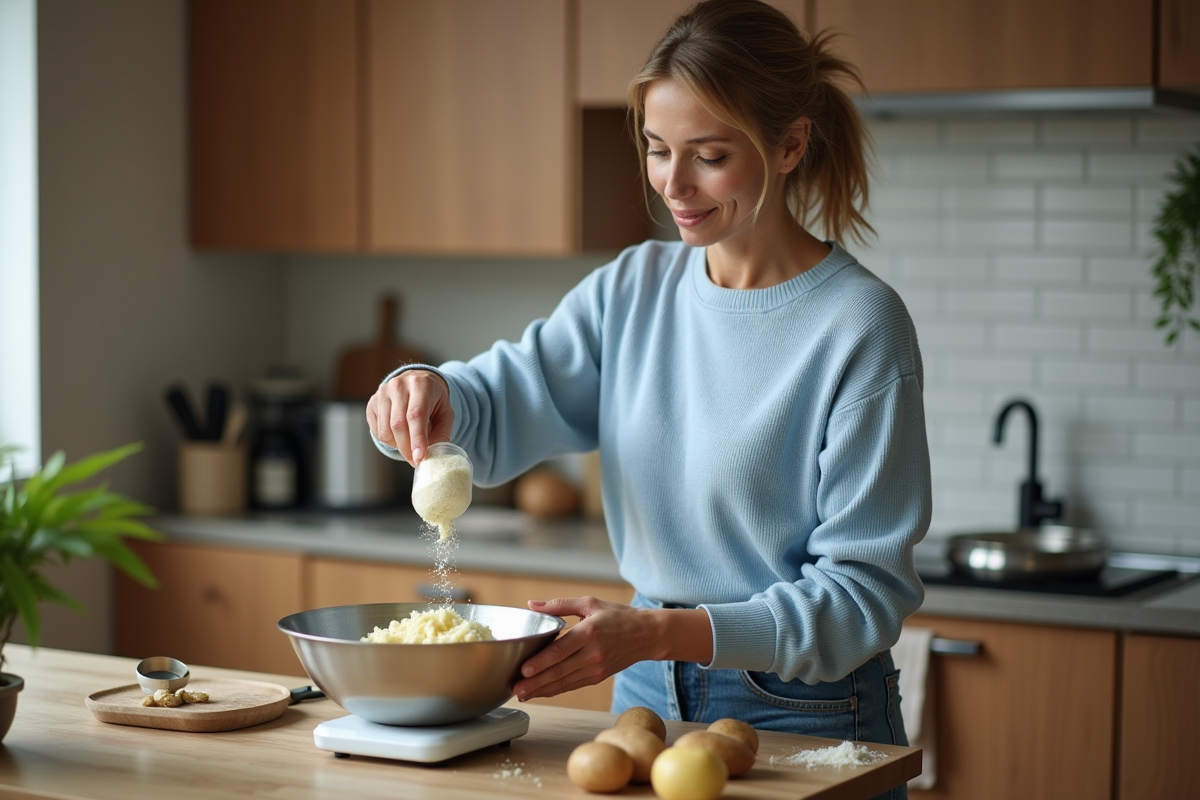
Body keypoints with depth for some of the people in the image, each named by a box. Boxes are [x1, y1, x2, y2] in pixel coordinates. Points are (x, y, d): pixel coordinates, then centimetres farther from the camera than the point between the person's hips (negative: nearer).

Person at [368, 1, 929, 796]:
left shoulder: (860, 325, -16)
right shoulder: (633, 289, 3)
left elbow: (863, 591, -18)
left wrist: (662, 632, -28)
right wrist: (431, 394, -24)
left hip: (804, 719, -5)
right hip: (649, 697, 5)